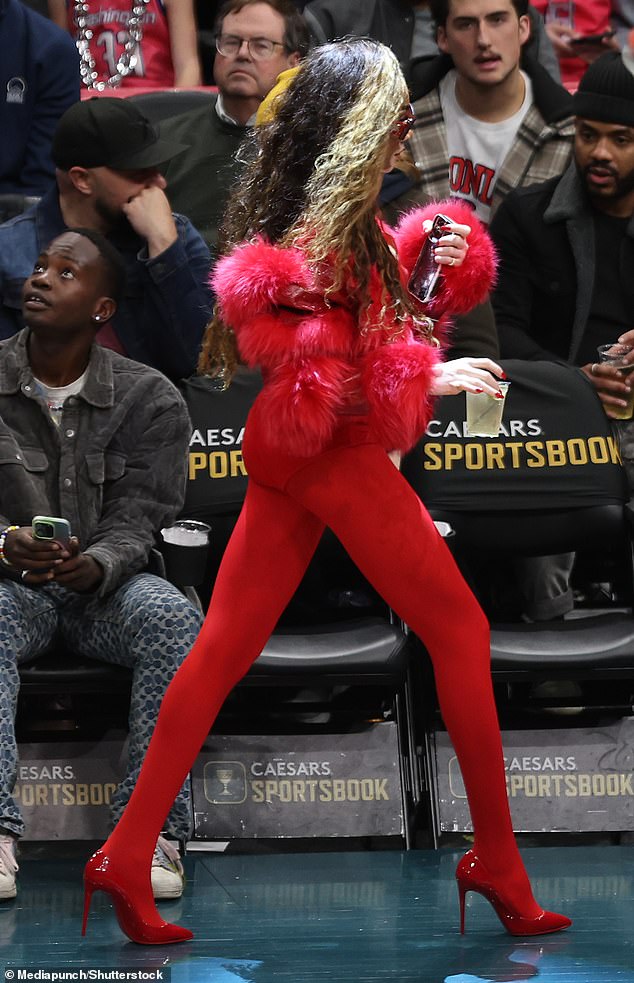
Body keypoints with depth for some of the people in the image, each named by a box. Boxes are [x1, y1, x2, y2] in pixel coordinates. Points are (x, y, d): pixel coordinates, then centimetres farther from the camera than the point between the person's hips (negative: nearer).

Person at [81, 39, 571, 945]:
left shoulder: (346, 219, 8)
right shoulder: (316, 236, -20)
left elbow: (380, 313, 18)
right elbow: (317, 394, -22)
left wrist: (437, 263, 0)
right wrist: (427, 378, -17)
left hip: (290, 462, 9)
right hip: (335, 460, -9)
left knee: (224, 648, 7)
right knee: (460, 632, 2)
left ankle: (128, 856, 6)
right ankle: (497, 862, 8)